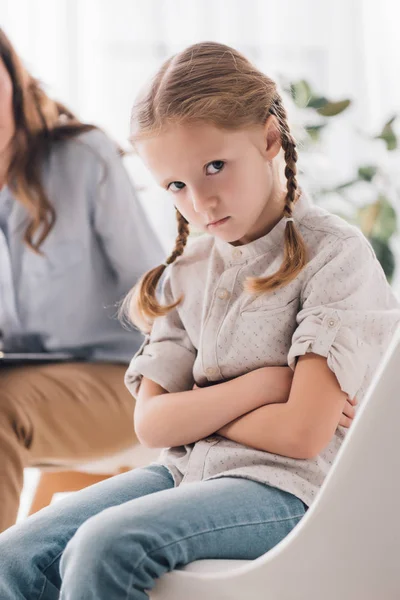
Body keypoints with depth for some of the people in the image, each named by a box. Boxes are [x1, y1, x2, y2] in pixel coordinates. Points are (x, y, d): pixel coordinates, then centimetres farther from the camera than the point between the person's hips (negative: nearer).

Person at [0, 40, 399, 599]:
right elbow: (152, 423, 4)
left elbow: (302, 435, -16)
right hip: (187, 470, 7)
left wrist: (196, 409, -2)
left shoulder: (335, 253, -8)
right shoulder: (189, 270, 13)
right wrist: (259, 385, -9)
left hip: (284, 488, -7)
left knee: (104, 546, -30)